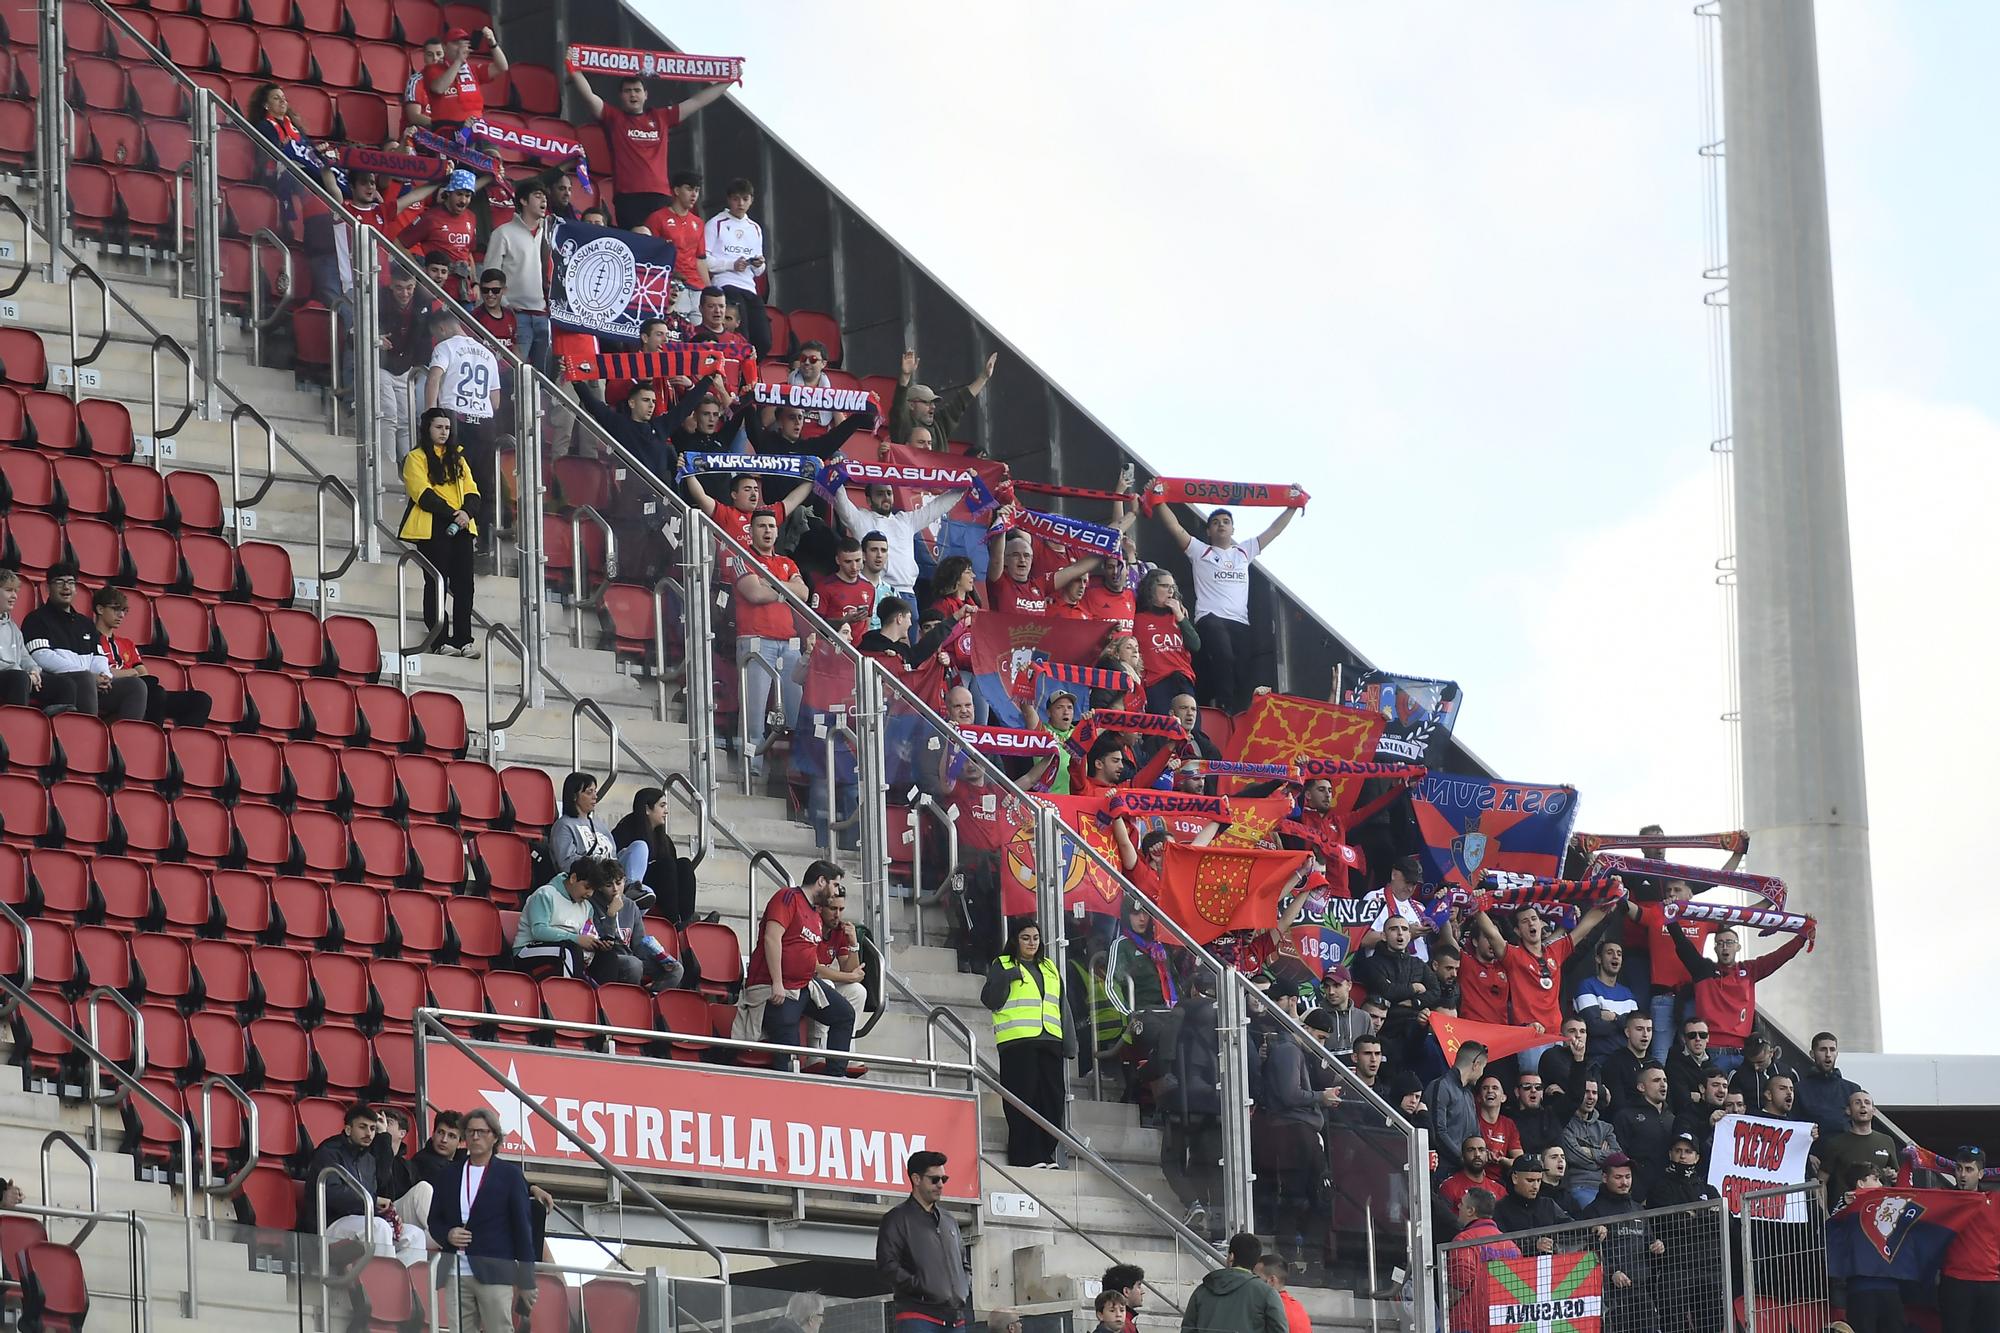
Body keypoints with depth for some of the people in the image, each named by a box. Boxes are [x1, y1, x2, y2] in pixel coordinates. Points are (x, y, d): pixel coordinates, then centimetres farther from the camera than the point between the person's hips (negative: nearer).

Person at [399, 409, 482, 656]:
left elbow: (471, 492, 12)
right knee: (437, 583, -5)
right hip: (432, 529, -5)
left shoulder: (457, 458, 20)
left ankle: (464, 639, 1)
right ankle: (440, 640, -4)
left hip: (460, 527, 5)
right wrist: (452, 514, -17)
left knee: (464, 584, -1)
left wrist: (467, 512, -10)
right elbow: (423, 494, -9)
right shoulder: (416, 458, 4)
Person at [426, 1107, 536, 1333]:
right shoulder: (450, 1173, 15)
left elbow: (522, 1226, 4)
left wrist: (526, 1280, 0)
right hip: (456, 1272, 3)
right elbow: (434, 1221, 20)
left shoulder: (510, 1174, 6)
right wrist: (447, 1235, -5)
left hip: (494, 1273, -3)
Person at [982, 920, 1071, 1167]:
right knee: (1023, 1100, -10)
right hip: (1017, 1042, -5)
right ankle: (1025, 1157, -11)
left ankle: (1045, 1155, 6)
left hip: (1049, 1042, 5)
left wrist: (1069, 1043, 15)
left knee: (1053, 1100, 0)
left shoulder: (1050, 968, 23)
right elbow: (990, 1000, -3)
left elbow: (1062, 1007, 23)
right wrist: (1006, 978, -17)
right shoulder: (1002, 965, 8)